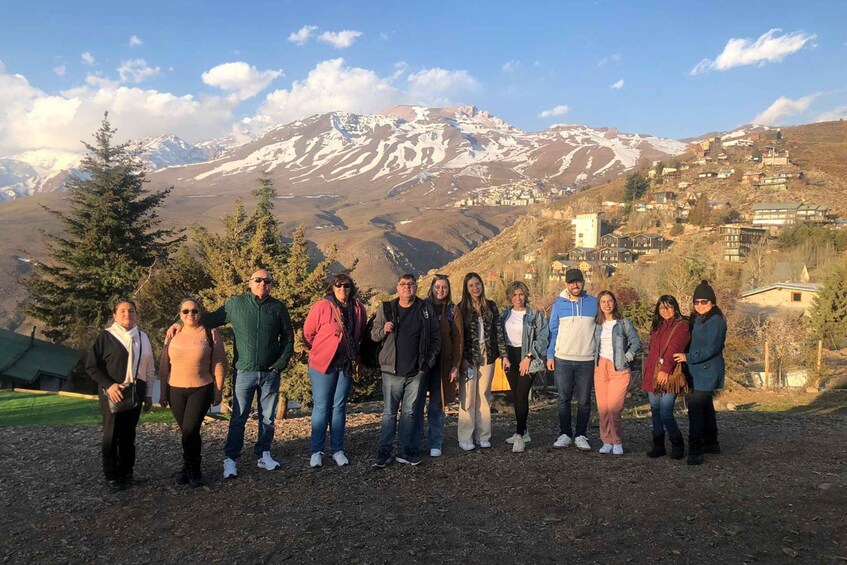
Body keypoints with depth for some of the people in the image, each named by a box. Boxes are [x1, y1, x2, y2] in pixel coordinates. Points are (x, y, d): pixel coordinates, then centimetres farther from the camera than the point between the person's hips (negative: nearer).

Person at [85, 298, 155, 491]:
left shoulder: (142, 337, 9)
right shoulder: (106, 336, -6)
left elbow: (149, 368, 14)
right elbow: (91, 365, -7)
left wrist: (148, 394, 12)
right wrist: (109, 385, -17)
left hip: (135, 393, 4)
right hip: (113, 394, -4)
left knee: (129, 435, 10)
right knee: (112, 434, 2)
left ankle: (126, 472, 20)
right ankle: (111, 475, 12)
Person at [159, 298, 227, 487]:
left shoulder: (210, 334, -3)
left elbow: (218, 365, -3)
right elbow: (164, 366, 10)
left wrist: (218, 391, -5)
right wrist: (163, 393, 7)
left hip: (201, 389, -3)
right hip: (176, 391, 3)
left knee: (190, 430, -10)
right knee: (187, 431, 9)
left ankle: (191, 469, 11)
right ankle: (192, 469, 26)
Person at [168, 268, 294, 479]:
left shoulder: (278, 308, 2)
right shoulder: (235, 304, 0)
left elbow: (288, 337, 7)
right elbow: (212, 318, 8)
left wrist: (281, 363, 0)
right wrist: (182, 323, -2)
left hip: (270, 373, 2)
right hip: (244, 372, -1)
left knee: (267, 417, 11)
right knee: (238, 418, 3)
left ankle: (263, 455, 25)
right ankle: (230, 459, 12)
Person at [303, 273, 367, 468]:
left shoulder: (358, 308, 2)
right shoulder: (321, 306, -12)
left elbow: (360, 334, 17)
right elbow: (308, 333, -3)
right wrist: (320, 351, 5)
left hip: (346, 364, 4)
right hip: (323, 364, -4)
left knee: (339, 407, 11)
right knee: (321, 407, 2)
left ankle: (337, 450, 18)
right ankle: (316, 452, 11)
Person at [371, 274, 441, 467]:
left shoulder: (426, 309, 3)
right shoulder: (386, 309, 2)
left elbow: (436, 338, 5)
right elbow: (373, 334, 6)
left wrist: (429, 362, -1)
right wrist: (384, 330, -15)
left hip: (416, 371, 1)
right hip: (392, 371, -1)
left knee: (409, 412, 10)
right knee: (389, 413, 3)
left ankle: (404, 451, 19)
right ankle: (384, 451, 10)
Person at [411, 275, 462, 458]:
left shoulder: (452, 310, 5)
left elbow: (457, 339, 3)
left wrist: (455, 365, -3)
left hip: (442, 363, 1)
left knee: (437, 405, 7)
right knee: (417, 403, 2)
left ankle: (436, 444, 16)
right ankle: (415, 443, 12)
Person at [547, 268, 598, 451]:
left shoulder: (593, 303, 3)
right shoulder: (559, 304, 4)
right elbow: (553, 331, 7)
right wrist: (550, 356, 1)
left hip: (587, 360, 0)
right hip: (562, 359, 0)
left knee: (584, 401, 5)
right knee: (564, 399, 6)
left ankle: (581, 435, 15)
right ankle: (565, 434, 16)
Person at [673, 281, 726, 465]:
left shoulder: (715, 321, -15)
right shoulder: (696, 319, 14)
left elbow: (712, 348, -21)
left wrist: (688, 358, -17)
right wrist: (687, 358, 8)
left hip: (706, 372, -10)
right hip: (697, 372, 10)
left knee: (695, 409, -15)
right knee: (705, 407, 19)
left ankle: (695, 451, -13)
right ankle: (711, 443, 33)